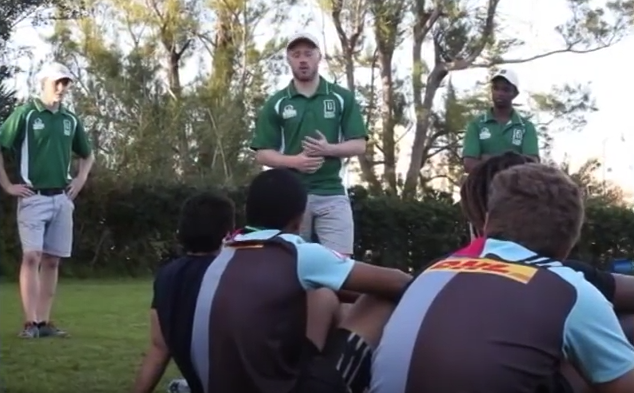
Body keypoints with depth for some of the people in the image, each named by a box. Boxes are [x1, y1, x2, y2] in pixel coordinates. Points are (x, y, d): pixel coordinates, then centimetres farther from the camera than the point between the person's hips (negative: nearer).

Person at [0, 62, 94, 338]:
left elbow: (87, 155, 27)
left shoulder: (71, 120, 11)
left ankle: (44, 321, 9)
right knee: (32, 257, -10)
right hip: (33, 198, -5)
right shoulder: (25, 114, -4)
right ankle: (30, 322, -10)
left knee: (52, 261, 5)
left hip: (62, 199, 5)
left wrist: (81, 180, 13)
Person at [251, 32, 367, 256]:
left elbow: (359, 145, 3)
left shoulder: (342, 98, 6)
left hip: (332, 194, 0)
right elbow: (262, 154, 3)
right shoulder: (275, 104, 6)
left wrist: (329, 149, -16)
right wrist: (293, 161, -15)